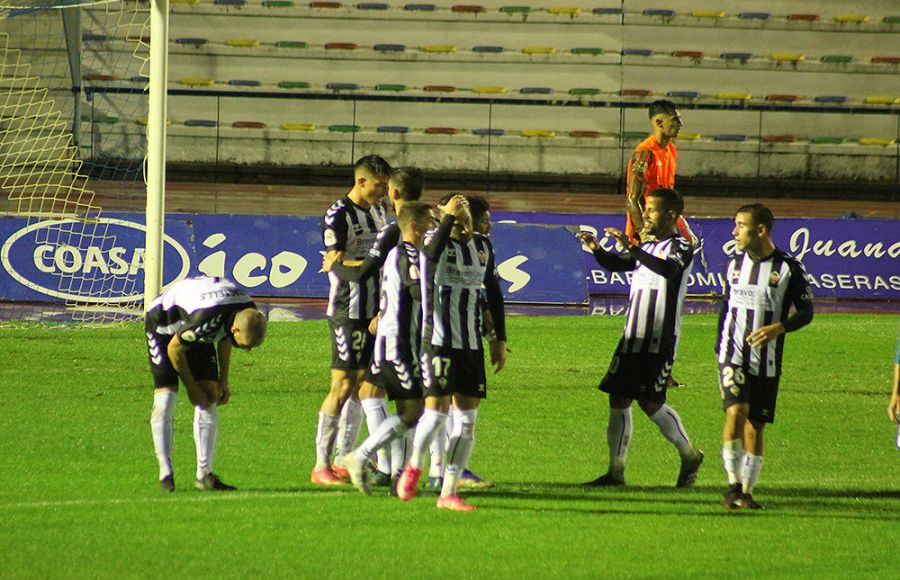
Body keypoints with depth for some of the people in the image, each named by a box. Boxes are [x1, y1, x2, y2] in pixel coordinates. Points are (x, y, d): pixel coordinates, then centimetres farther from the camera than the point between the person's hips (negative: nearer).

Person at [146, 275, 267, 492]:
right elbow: (174, 349, -25)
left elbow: (224, 337, 4)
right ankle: (165, 473, -14)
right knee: (165, 397, -17)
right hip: (163, 325, -7)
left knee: (210, 397, -4)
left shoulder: (248, 311, -19)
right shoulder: (206, 320, -42)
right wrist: (191, 388, -13)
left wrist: (224, 380, 4)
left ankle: (205, 474, -4)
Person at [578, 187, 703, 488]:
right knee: (618, 400, 2)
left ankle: (690, 455, 13)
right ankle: (616, 471, 6)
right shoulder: (647, 247, 19)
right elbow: (617, 264, 15)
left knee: (651, 403, -8)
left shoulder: (680, 247, -8)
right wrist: (597, 250, -5)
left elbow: (667, 269, -28)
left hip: (661, 340, -8)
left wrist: (631, 248, -36)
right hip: (633, 337, 8)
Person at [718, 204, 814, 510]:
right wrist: (720, 346, 21)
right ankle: (733, 483, -16)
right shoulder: (734, 263, 9)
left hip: (766, 363, -1)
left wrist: (778, 328, -20)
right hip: (733, 356, 1)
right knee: (736, 411, -20)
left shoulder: (788, 268, -4)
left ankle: (746, 490, 14)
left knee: (755, 426, 3)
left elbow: (806, 312, -3)